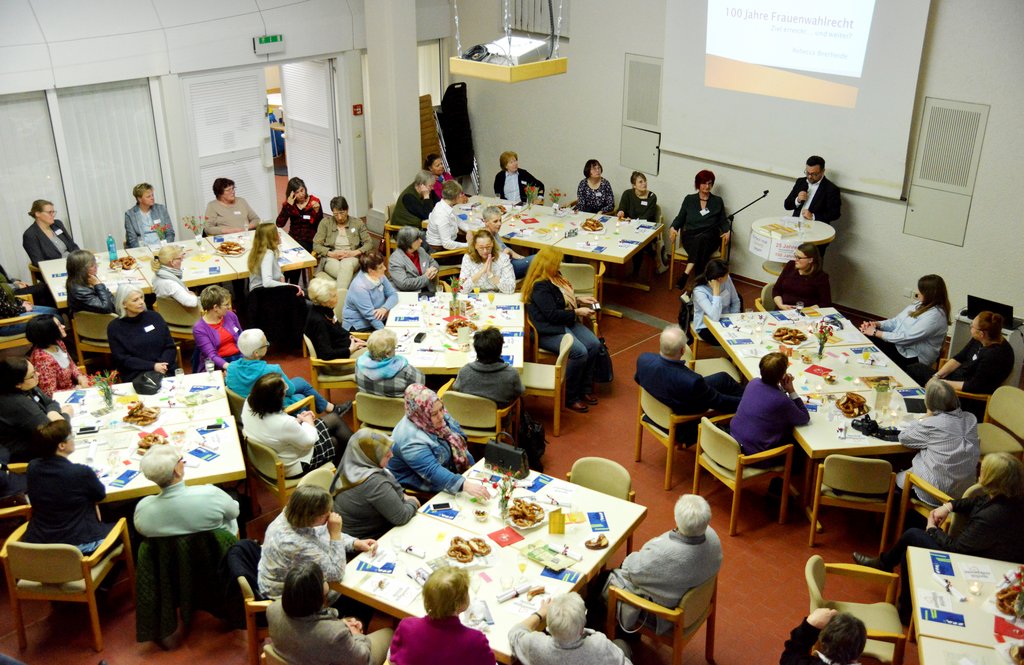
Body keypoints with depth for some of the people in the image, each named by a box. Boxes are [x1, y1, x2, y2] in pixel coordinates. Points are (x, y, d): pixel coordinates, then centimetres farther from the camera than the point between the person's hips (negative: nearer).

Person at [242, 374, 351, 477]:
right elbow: (309, 441, -20)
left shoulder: (249, 403, -18)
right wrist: (309, 421, -3)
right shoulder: (284, 423, -40)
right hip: (293, 467, -7)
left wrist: (298, 420, -2)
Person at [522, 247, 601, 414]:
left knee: (594, 344, -10)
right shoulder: (540, 286, -19)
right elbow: (552, 314, -22)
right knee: (579, 352, -27)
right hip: (548, 330, -10)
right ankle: (570, 398, -11)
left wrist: (579, 299, 12)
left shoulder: (554, 276, 12)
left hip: (567, 322, 10)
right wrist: (577, 312, -14)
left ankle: (585, 388, 5)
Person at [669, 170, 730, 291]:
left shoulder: (718, 201, 17)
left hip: (710, 237, 0)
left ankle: (686, 275, -49)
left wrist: (727, 231, -4)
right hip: (690, 236, 0)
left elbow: (723, 221, 17)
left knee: (701, 240, -39)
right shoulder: (689, 199, 17)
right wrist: (673, 228, -2)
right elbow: (680, 218, 18)